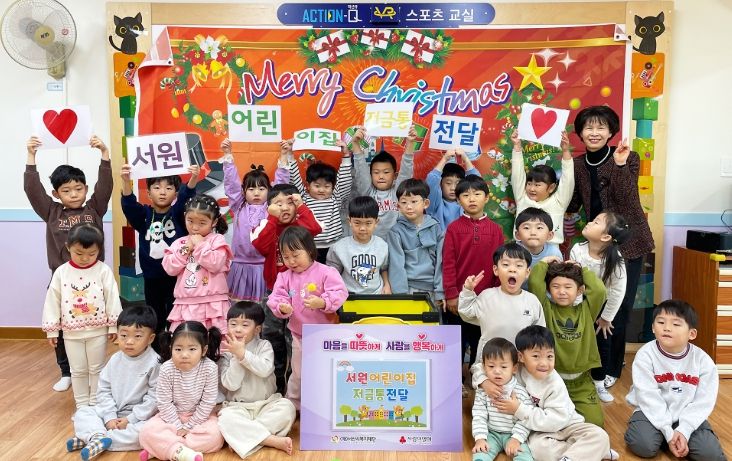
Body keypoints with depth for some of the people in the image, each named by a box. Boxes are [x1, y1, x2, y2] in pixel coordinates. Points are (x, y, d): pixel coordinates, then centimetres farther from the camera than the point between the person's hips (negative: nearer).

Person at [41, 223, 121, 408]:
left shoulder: (103, 271, -9)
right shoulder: (61, 272, -4)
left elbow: (112, 298, -7)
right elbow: (53, 301, 1)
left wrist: (114, 325, -6)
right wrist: (52, 329, 2)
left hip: (98, 331, -2)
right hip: (72, 332, 2)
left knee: (96, 369, 12)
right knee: (78, 371, 14)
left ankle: (96, 403, 27)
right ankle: (82, 405, 28)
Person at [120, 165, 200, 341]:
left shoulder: (178, 213, -4)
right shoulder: (144, 214, 0)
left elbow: (187, 196, -22)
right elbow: (129, 204, -18)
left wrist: (193, 180, -43)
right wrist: (126, 181, -37)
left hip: (177, 276, -2)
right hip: (152, 278, 2)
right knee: (154, 320, 17)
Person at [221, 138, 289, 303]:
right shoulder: (239, 207, 5)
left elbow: (281, 183, -1)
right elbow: (231, 182, 1)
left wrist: (283, 157, -7)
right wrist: (228, 155, -3)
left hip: (263, 265, -1)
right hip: (240, 264, 1)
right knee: (238, 301, 7)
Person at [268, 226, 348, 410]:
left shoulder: (326, 272, -14)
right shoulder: (285, 277, 0)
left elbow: (340, 293, -21)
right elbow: (275, 298, -4)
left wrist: (322, 302, -38)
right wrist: (281, 307, -26)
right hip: (299, 335, 3)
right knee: (298, 374, 18)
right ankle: (292, 407, 36)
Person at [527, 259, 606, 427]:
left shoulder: (586, 311, 2)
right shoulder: (547, 309, -5)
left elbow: (599, 290, -15)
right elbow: (535, 283, -18)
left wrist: (582, 269, -3)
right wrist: (545, 262, -4)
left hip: (581, 380, 2)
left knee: (595, 420, -4)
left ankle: (572, 408, 26)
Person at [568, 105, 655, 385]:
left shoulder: (629, 158, -8)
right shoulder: (577, 164, 4)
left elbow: (626, 200, -21)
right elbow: (572, 205, 3)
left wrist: (620, 165, -31)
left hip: (627, 241, -4)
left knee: (619, 308, 0)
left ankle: (611, 368, 16)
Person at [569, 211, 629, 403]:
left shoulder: (615, 259, -29)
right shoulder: (577, 251, -26)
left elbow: (618, 291, -19)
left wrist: (606, 317, -11)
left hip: (602, 305, 0)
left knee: (603, 344, 7)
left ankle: (599, 383, 28)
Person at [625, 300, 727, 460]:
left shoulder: (703, 361, -9)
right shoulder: (645, 355, -16)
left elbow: (703, 402, -10)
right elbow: (649, 398, -17)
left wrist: (683, 430, -21)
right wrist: (668, 432, -22)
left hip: (687, 416, 2)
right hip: (654, 413, -2)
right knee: (643, 445, -26)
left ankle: (681, 435, 10)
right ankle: (663, 435, 7)